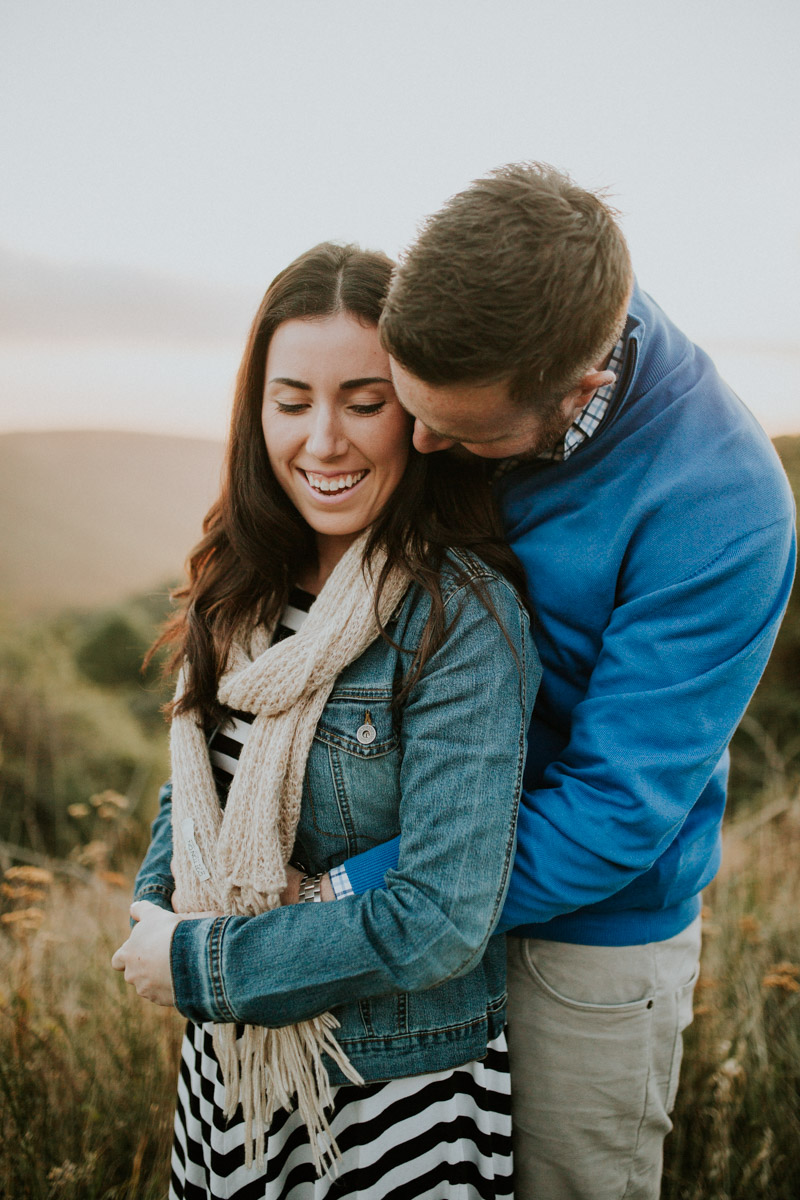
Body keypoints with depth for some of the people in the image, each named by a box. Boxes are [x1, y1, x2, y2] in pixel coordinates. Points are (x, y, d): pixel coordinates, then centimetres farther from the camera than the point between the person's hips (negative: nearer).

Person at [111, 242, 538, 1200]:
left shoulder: (463, 618, -24)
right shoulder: (248, 588, -3)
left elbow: (439, 922, -25)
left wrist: (200, 963, -17)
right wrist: (154, 914, -8)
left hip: (399, 1087, -5)